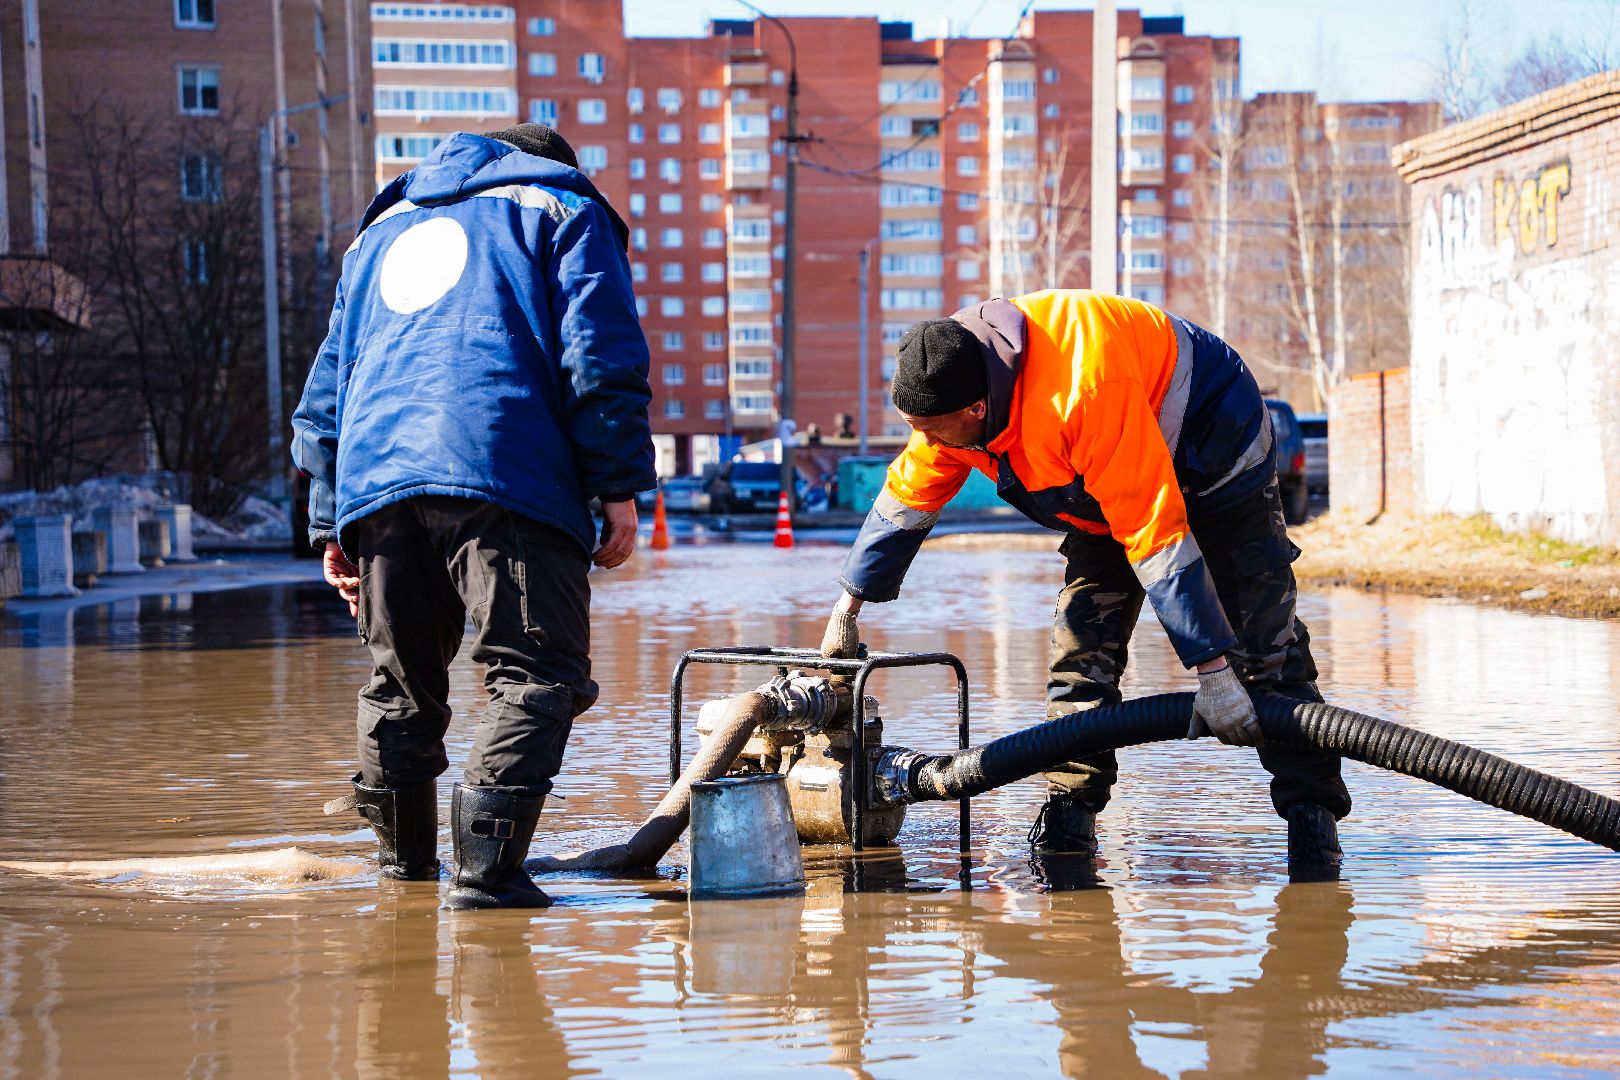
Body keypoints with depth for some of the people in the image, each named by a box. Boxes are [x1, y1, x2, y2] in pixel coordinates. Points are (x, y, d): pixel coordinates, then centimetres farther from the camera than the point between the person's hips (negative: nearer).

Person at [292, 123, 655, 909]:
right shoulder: (563, 210, 17)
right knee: (538, 673, -6)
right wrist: (620, 487, 0)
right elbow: (601, 356, 1)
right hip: (506, 476, -5)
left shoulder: (382, 228, 33)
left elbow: (327, 387, 29)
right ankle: (486, 867, -19)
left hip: (374, 482, 5)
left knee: (401, 680, 17)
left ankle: (405, 858, 27)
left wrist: (330, 522, 29)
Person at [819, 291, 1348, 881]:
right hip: (1112, 490, 7)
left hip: (1214, 452, -7)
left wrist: (1212, 667, -40)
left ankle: (1313, 821, -8)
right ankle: (1067, 823, -1)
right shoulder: (950, 384, -18)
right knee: (1080, 649, -4)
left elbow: (1158, 533, -41)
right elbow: (908, 494, 0)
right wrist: (850, 604, 7)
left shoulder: (1081, 390, -43)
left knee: (1263, 646, -12)